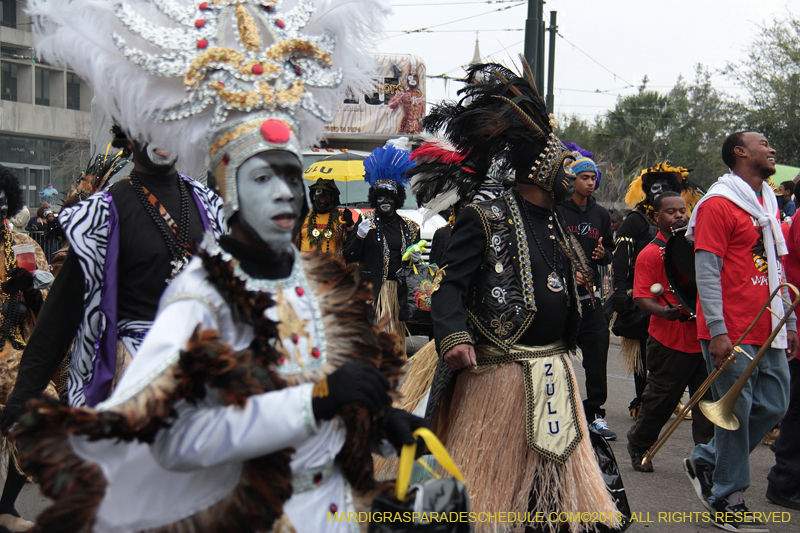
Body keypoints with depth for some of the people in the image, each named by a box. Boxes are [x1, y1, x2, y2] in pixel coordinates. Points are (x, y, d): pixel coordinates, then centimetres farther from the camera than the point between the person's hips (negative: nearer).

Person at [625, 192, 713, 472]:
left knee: (708, 402, 3)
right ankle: (638, 445, 26)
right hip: (670, 341, -5)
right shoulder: (651, 253, -4)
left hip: (704, 337, 5)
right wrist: (664, 311, -28)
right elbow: (641, 296, -11)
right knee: (660, 400, 4)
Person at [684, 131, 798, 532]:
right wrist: (717, 331, -19)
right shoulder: (719, 205, -9)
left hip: (768, 332, 8)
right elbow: (706, 271, -14)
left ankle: (705, 461, 25)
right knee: (736, 413, -3)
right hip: (732, 333, -8)